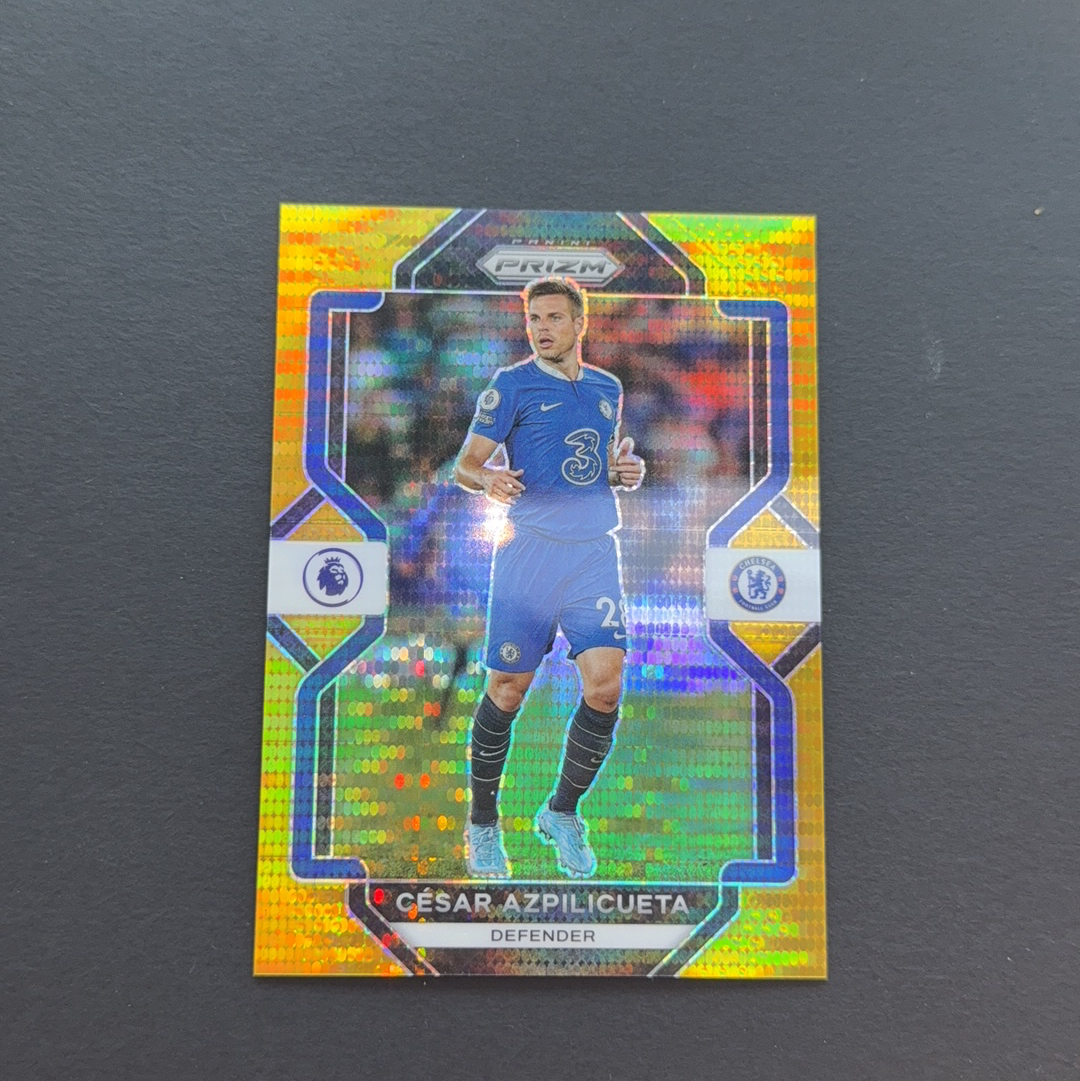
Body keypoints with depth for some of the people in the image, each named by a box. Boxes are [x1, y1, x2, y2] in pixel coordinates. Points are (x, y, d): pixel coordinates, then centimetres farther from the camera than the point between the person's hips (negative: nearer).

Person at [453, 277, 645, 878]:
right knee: (507, 690, 1)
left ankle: (563, 812, 16)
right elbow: (465, 465, 1)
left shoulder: (608, 388, 17)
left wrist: (627, 470, 4)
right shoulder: (512, 385, 2)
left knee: (606, 685, -8)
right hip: (530, 552, -3)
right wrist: (488, 478, -21)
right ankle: (483, 822, 23)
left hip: (596, 553, 4)